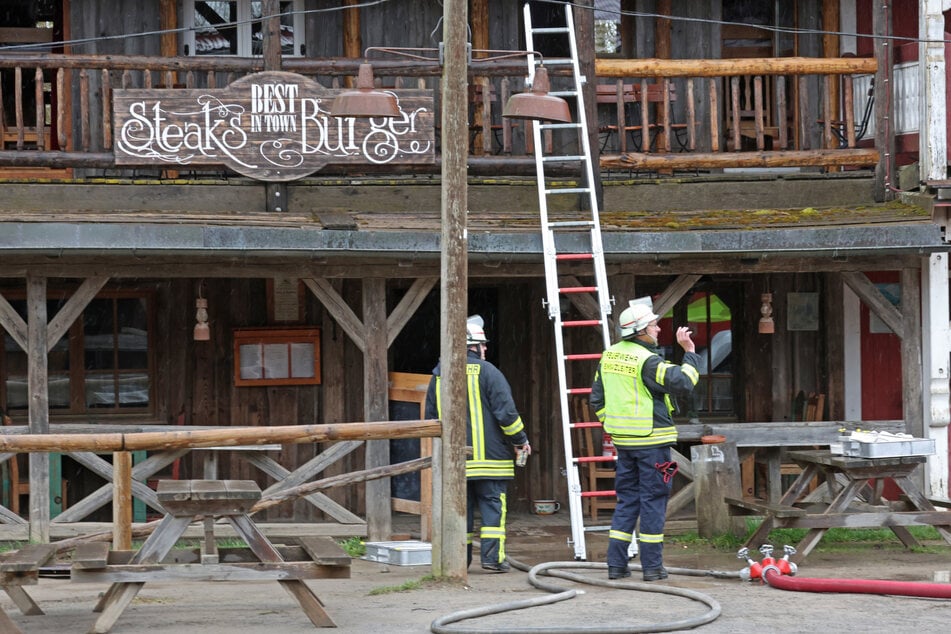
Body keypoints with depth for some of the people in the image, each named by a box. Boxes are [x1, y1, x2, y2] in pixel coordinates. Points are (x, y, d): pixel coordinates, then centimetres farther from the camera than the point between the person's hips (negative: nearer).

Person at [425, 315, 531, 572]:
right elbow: (506, 412, -10)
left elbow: (431, 416, 17)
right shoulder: (487, 372, -7)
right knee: (492, 505, -1)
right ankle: (493, 557, -7)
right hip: (488, 455, -5)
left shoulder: (439, 375, 10)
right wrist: (521, 440, 3)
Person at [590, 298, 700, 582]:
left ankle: (616, 564, 10)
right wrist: (690, 353, -13)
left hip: (624, 441, 7)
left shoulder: (609, 356, 9)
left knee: (627, 500, 13)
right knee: (653, 501, 0)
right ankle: (652, 566, 2)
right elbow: (682, 383, -23)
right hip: (652, 441, -7)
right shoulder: (646, 360, -16)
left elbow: (597, 400, 15)